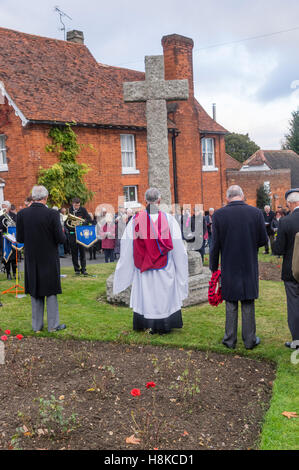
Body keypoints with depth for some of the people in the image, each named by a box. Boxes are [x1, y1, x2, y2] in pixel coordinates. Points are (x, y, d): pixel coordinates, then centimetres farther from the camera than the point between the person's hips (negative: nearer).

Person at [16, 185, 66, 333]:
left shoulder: (21, 214, -7)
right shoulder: (52, 214, -16)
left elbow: (19, 238, -3)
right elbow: (60, 239, -15)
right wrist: (61, 232, 8)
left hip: (31, 260, 3)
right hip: (49, 260, -3)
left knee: (35, 293, 14)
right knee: (51, 292, 10)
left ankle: (37, 325, 22)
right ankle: (53, 325, 16)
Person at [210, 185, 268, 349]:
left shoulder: (219, 214, -9)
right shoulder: (256, 213, -7)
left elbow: (215, 245, -7)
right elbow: (263, 240, -1)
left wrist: (214, 267, 4)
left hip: (229, 268, 0)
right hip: (249, 267, 1)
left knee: (231, 305, 11)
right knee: (248, 305, 11)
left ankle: (230, 339, 19)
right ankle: (249, 340, 20)